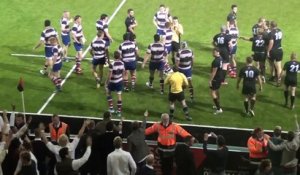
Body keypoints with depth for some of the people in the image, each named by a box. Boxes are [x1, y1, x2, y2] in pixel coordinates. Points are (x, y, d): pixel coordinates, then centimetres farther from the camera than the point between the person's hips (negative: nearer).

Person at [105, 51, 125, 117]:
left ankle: (111, 108, 18)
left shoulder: (112, 64, -23)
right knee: (119, 95, 10)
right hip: (120, 81, 4)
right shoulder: (122, 63, -6)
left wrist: (107, 83, -8)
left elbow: (110, 75, -20)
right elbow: (123, 73, 5)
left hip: (113, 82, -4)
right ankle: (119, 111, 16)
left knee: (108, 93, 20)